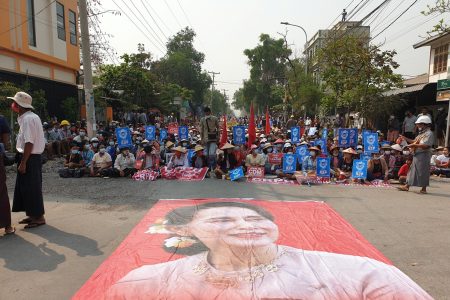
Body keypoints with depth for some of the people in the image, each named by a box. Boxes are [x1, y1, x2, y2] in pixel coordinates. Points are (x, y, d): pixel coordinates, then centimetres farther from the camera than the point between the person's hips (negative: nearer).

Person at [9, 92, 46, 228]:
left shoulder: (28, 119, -17)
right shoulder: (29, 117, 13)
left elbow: (29, 143, -23)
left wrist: (23, 163, -21)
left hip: (29, 158, -10)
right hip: (31, 157, 10)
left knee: (31, 188, 0)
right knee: (25, 187, 17)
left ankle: (39, 217, 11)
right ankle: (32, 214, 29)